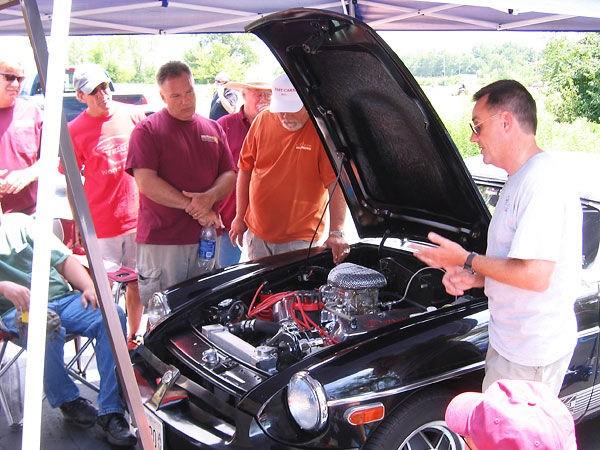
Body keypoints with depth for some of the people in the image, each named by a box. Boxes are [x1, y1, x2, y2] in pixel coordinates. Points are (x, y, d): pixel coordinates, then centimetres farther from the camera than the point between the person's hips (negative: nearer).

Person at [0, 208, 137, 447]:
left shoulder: (20, 222, 19)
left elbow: (64, 260, 16)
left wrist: (89, 288, 0)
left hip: (61, 298, 4)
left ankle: (111, 412, -23)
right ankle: (67, 400, -11)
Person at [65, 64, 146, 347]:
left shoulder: (133, 115, 3)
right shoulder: (74, 130, -4)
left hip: (138, 216, 3)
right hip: (100, 224, -3)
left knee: (136, 283, 15)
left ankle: (133, 338, 32)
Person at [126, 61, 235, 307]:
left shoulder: (213, 129, 15)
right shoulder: (147, 130, -1)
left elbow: (229, 175, 13)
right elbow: (146, 183, -11)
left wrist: (210, 197, -10)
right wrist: (193, 207, -14)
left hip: (205, 238, 5)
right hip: (160, 241, -4)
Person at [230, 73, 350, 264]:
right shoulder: (262, 120, 0)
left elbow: (336, 184, -19)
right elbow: (245, 169, 9)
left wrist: (336, 233, -28)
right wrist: (239, 216, 9)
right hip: (256, 231, 5)